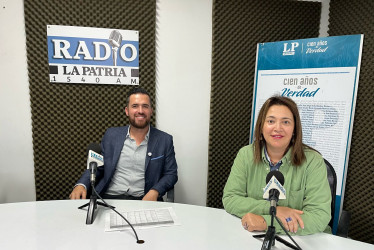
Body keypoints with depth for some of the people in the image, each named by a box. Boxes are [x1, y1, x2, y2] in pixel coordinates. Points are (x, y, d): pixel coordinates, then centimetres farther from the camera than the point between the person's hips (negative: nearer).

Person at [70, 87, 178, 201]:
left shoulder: (165, 140, 0)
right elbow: (97, 167, 10)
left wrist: (154, 192, -18)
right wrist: (81, 185, -10)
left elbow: (171, 174, 0)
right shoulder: (111, 134, 6)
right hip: (109, 198, 2)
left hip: (142, 200, -1)